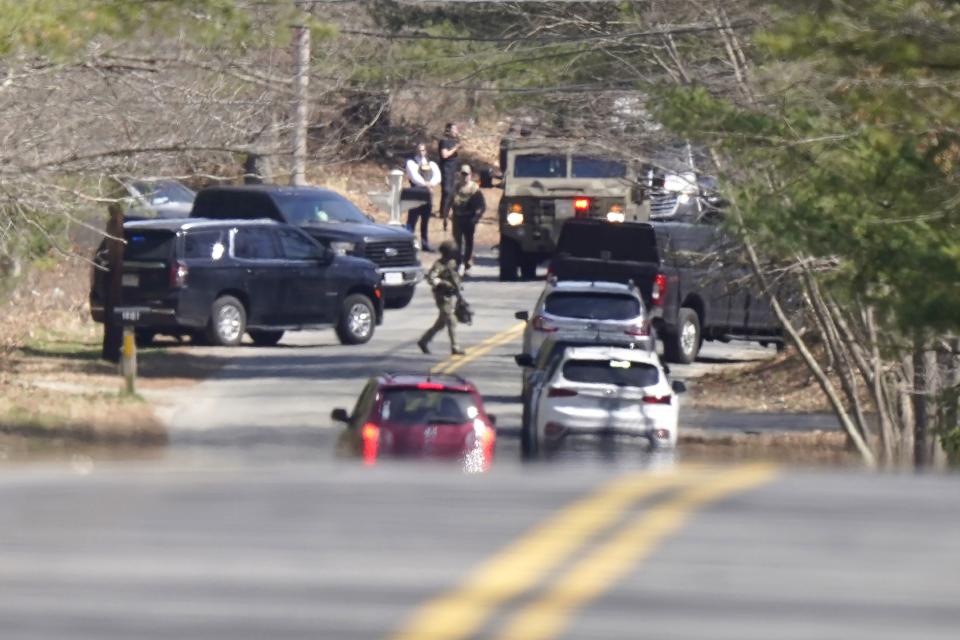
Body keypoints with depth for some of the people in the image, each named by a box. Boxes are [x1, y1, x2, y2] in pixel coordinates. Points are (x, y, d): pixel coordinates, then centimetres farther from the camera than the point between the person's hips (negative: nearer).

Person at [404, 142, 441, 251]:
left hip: (427, 194, 5)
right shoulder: (411, 162, 2)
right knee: (412, 220, -9)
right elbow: (414, 176, -14)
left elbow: (437, 175, -1)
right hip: (415, 194, -5)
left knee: (425, 221, 11)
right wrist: (425, 183, -26)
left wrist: (431, 183, -20)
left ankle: (425, 244, 17)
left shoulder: (431, 164, 15)